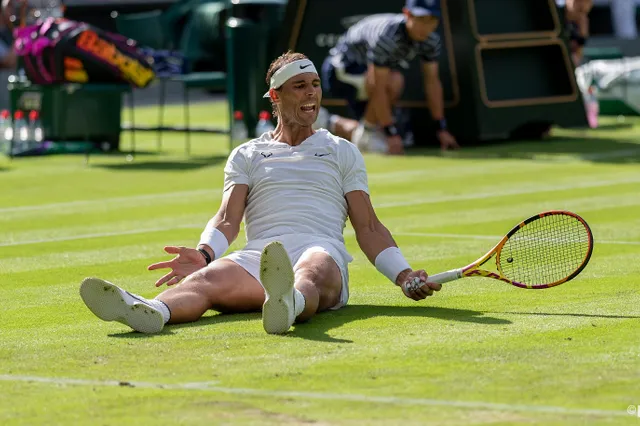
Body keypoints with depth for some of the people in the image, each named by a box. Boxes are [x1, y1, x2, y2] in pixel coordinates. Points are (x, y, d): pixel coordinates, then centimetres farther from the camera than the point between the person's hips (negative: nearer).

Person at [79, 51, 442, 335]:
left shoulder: (343, 151, 25)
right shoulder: (246, 156, 25)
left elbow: (368, 227, 19)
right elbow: (228, 219, 11)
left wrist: (404, 275, 4)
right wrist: (204, 253, -12)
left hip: (323, 252, -1)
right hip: (258, 255, 1)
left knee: (310, 273, -42)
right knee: (209, 277, -34)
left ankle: (288, 304, -79)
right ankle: (149, 311, -67)